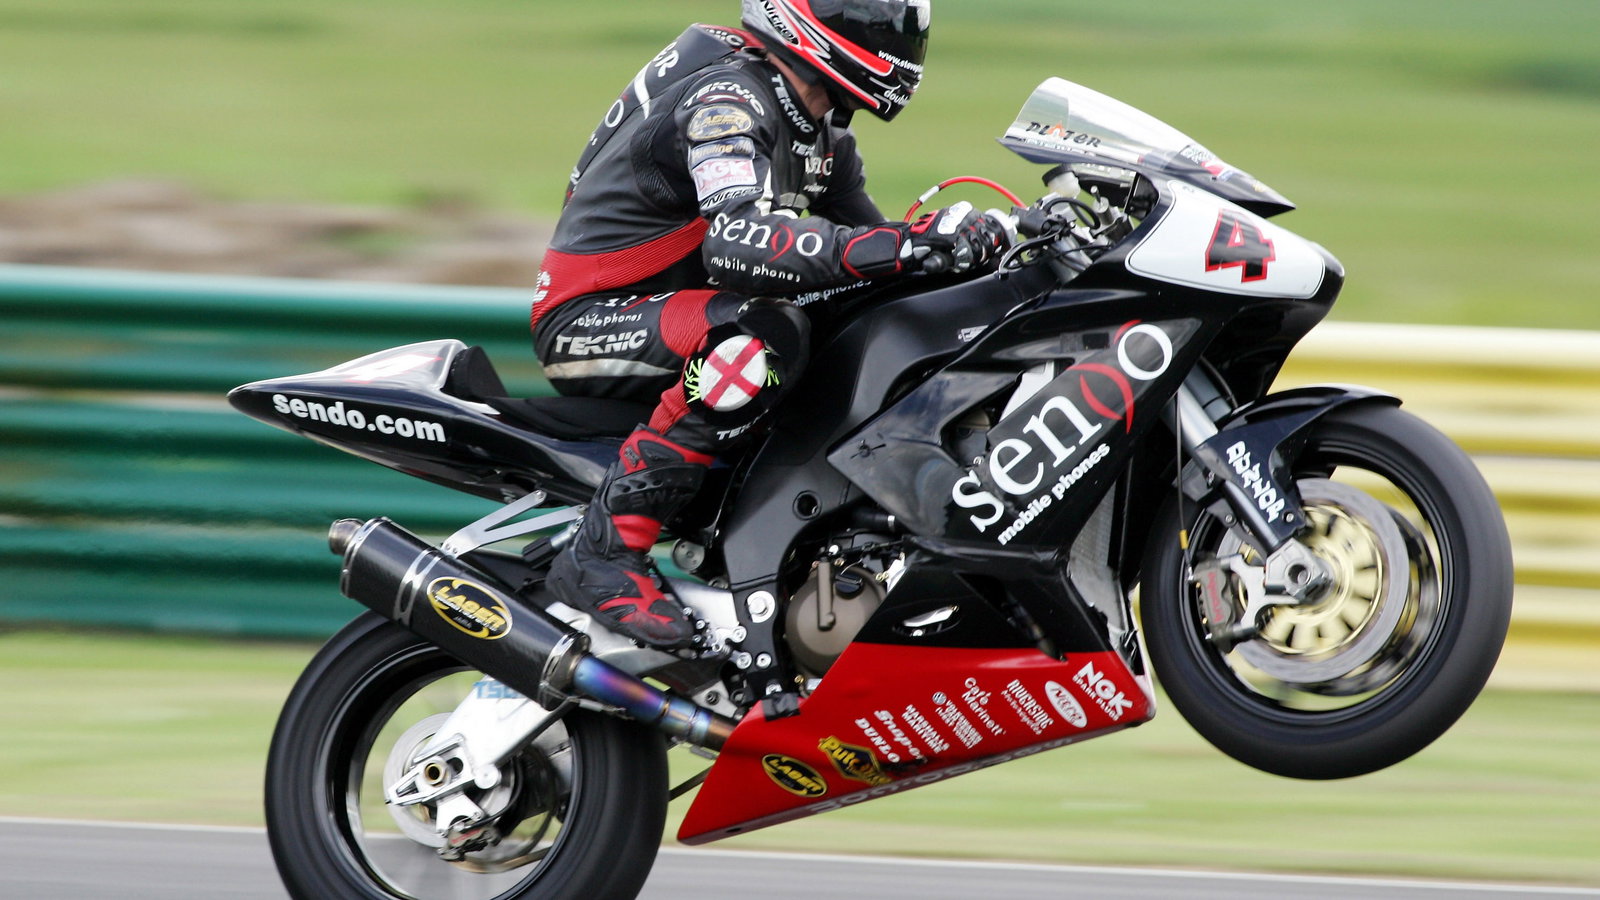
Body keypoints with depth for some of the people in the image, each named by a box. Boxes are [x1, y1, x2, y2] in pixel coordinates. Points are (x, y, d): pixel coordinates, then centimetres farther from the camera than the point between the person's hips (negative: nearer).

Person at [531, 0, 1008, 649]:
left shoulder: (820, 132, 10)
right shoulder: (726, 97, -21)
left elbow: (866, 243, 16)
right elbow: (735, 243, -38)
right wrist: (897, 247, -48)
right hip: (588, 321, -10)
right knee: (764, 335, -36)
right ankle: (604, 552, -33)